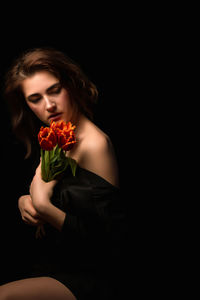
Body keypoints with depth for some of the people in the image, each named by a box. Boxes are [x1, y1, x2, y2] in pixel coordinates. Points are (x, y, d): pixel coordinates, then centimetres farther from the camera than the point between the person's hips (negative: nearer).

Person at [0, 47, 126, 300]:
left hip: (83, 278, -8)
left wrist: (43, 207, -26)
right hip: (46, 267, 8)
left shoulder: (94, 144, -19)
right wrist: (23, 201, -2)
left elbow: (106, 244, -20)